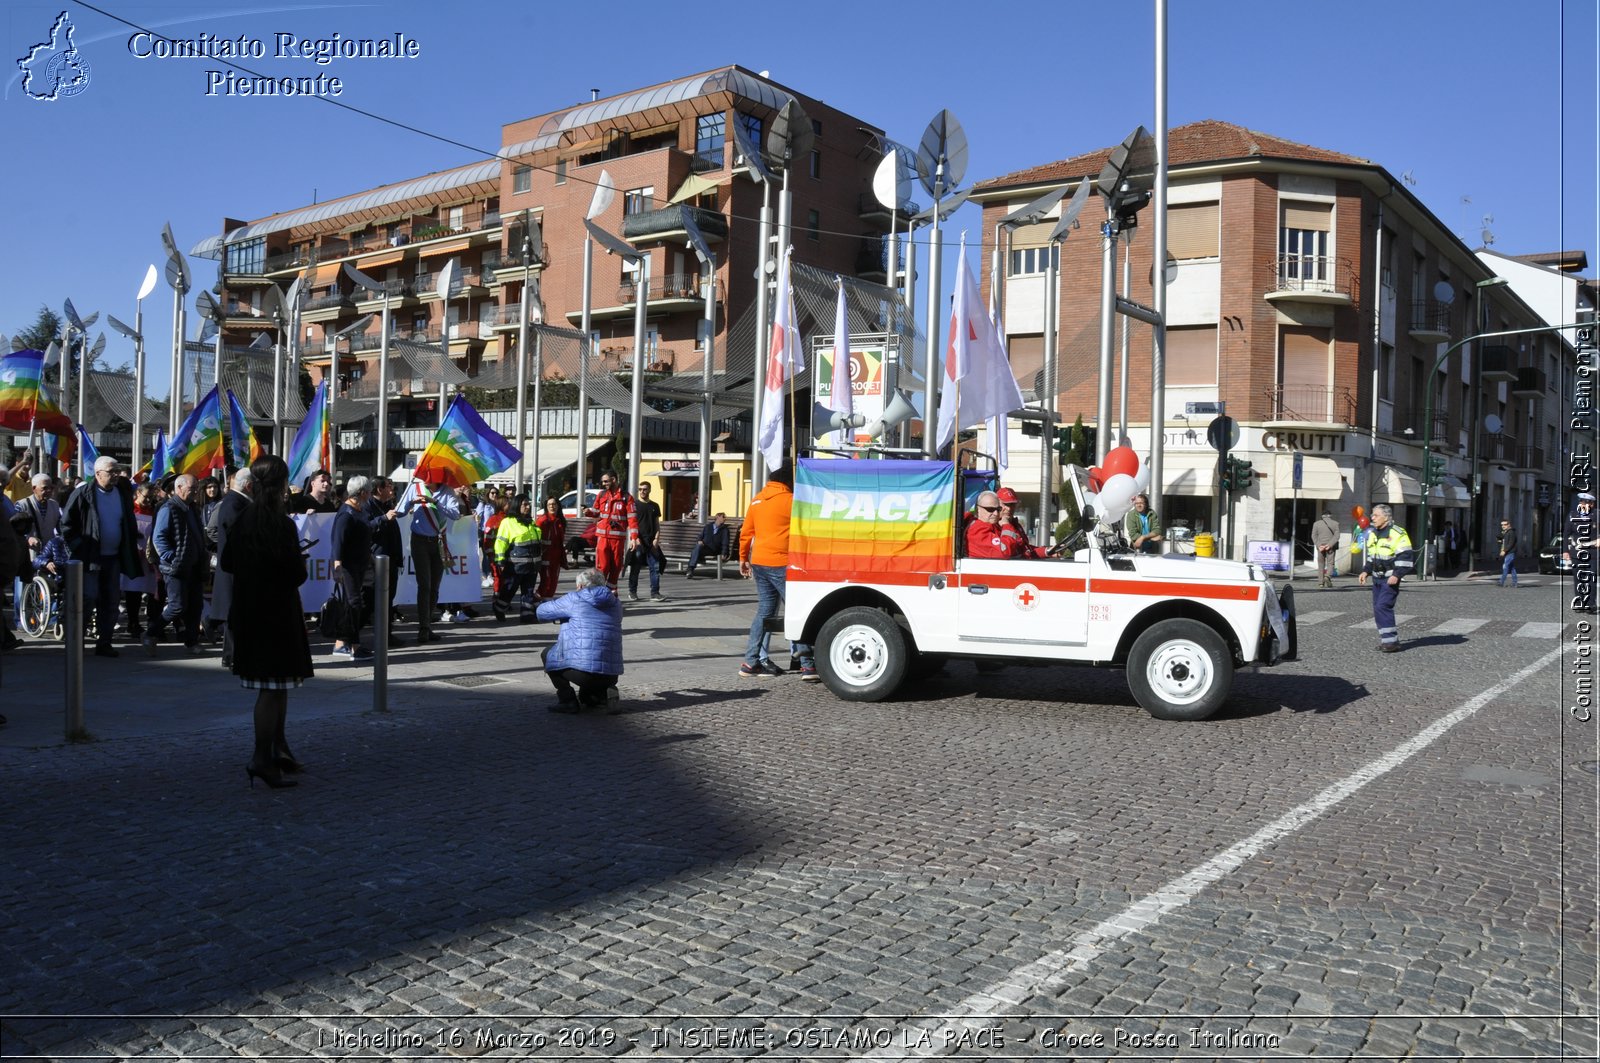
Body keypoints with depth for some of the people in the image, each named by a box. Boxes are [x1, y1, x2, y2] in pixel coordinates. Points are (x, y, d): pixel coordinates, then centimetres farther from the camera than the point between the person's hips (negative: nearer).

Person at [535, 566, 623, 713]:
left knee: (549, 652, 20)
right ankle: (601, 693, 12)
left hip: (581, 671, -6)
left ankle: (567, 700, 9)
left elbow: (541, 612, 11)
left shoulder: (574, 599, 0)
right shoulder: (616, 604, 13)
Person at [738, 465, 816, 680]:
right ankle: (808, 665, -5)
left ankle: (751, 662, 12)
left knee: (765, 611, 13)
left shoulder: (757, 500, 13)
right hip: (780, 563, -7)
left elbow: (746, 532, 17)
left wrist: (743, 558, 24)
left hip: (759, 562, 7)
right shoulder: (789, 501, -10)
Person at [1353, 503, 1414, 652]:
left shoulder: (1397, 534, -12)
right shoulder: (1372, 533, 13)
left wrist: (1397, 575, -20)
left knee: (1383, 607, -16)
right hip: (1377, 578, 8)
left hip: (1390, 579, -8)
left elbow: (1407, 557, -14)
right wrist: (1366, 571, 13)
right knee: (1378, 609, 8)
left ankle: (1391, 641, -11)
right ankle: (1386, 640, 17)